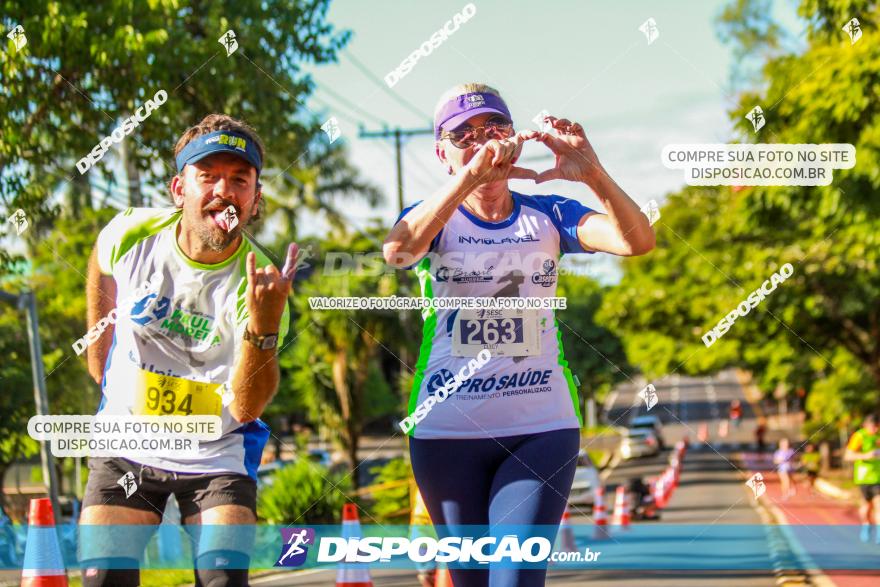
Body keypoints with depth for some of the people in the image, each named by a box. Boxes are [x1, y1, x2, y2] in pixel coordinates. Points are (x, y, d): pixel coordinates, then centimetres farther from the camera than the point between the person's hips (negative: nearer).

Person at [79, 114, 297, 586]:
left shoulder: (259, 284, -19)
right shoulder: (132, 235, -13)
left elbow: (246, 407, -25)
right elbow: (100, 270, 14)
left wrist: (264, 323, -39)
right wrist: (99, 349, 18)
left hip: (217, 456, -2)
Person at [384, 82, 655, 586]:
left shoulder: (548, 215, 6)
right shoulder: (436, 220, 3)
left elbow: (639, 241, -11)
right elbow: (398, 251, -23)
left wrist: (593, 174, -29)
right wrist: (470, 176, -35)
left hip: (542, 429, 0)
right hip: (448, 430, 1)